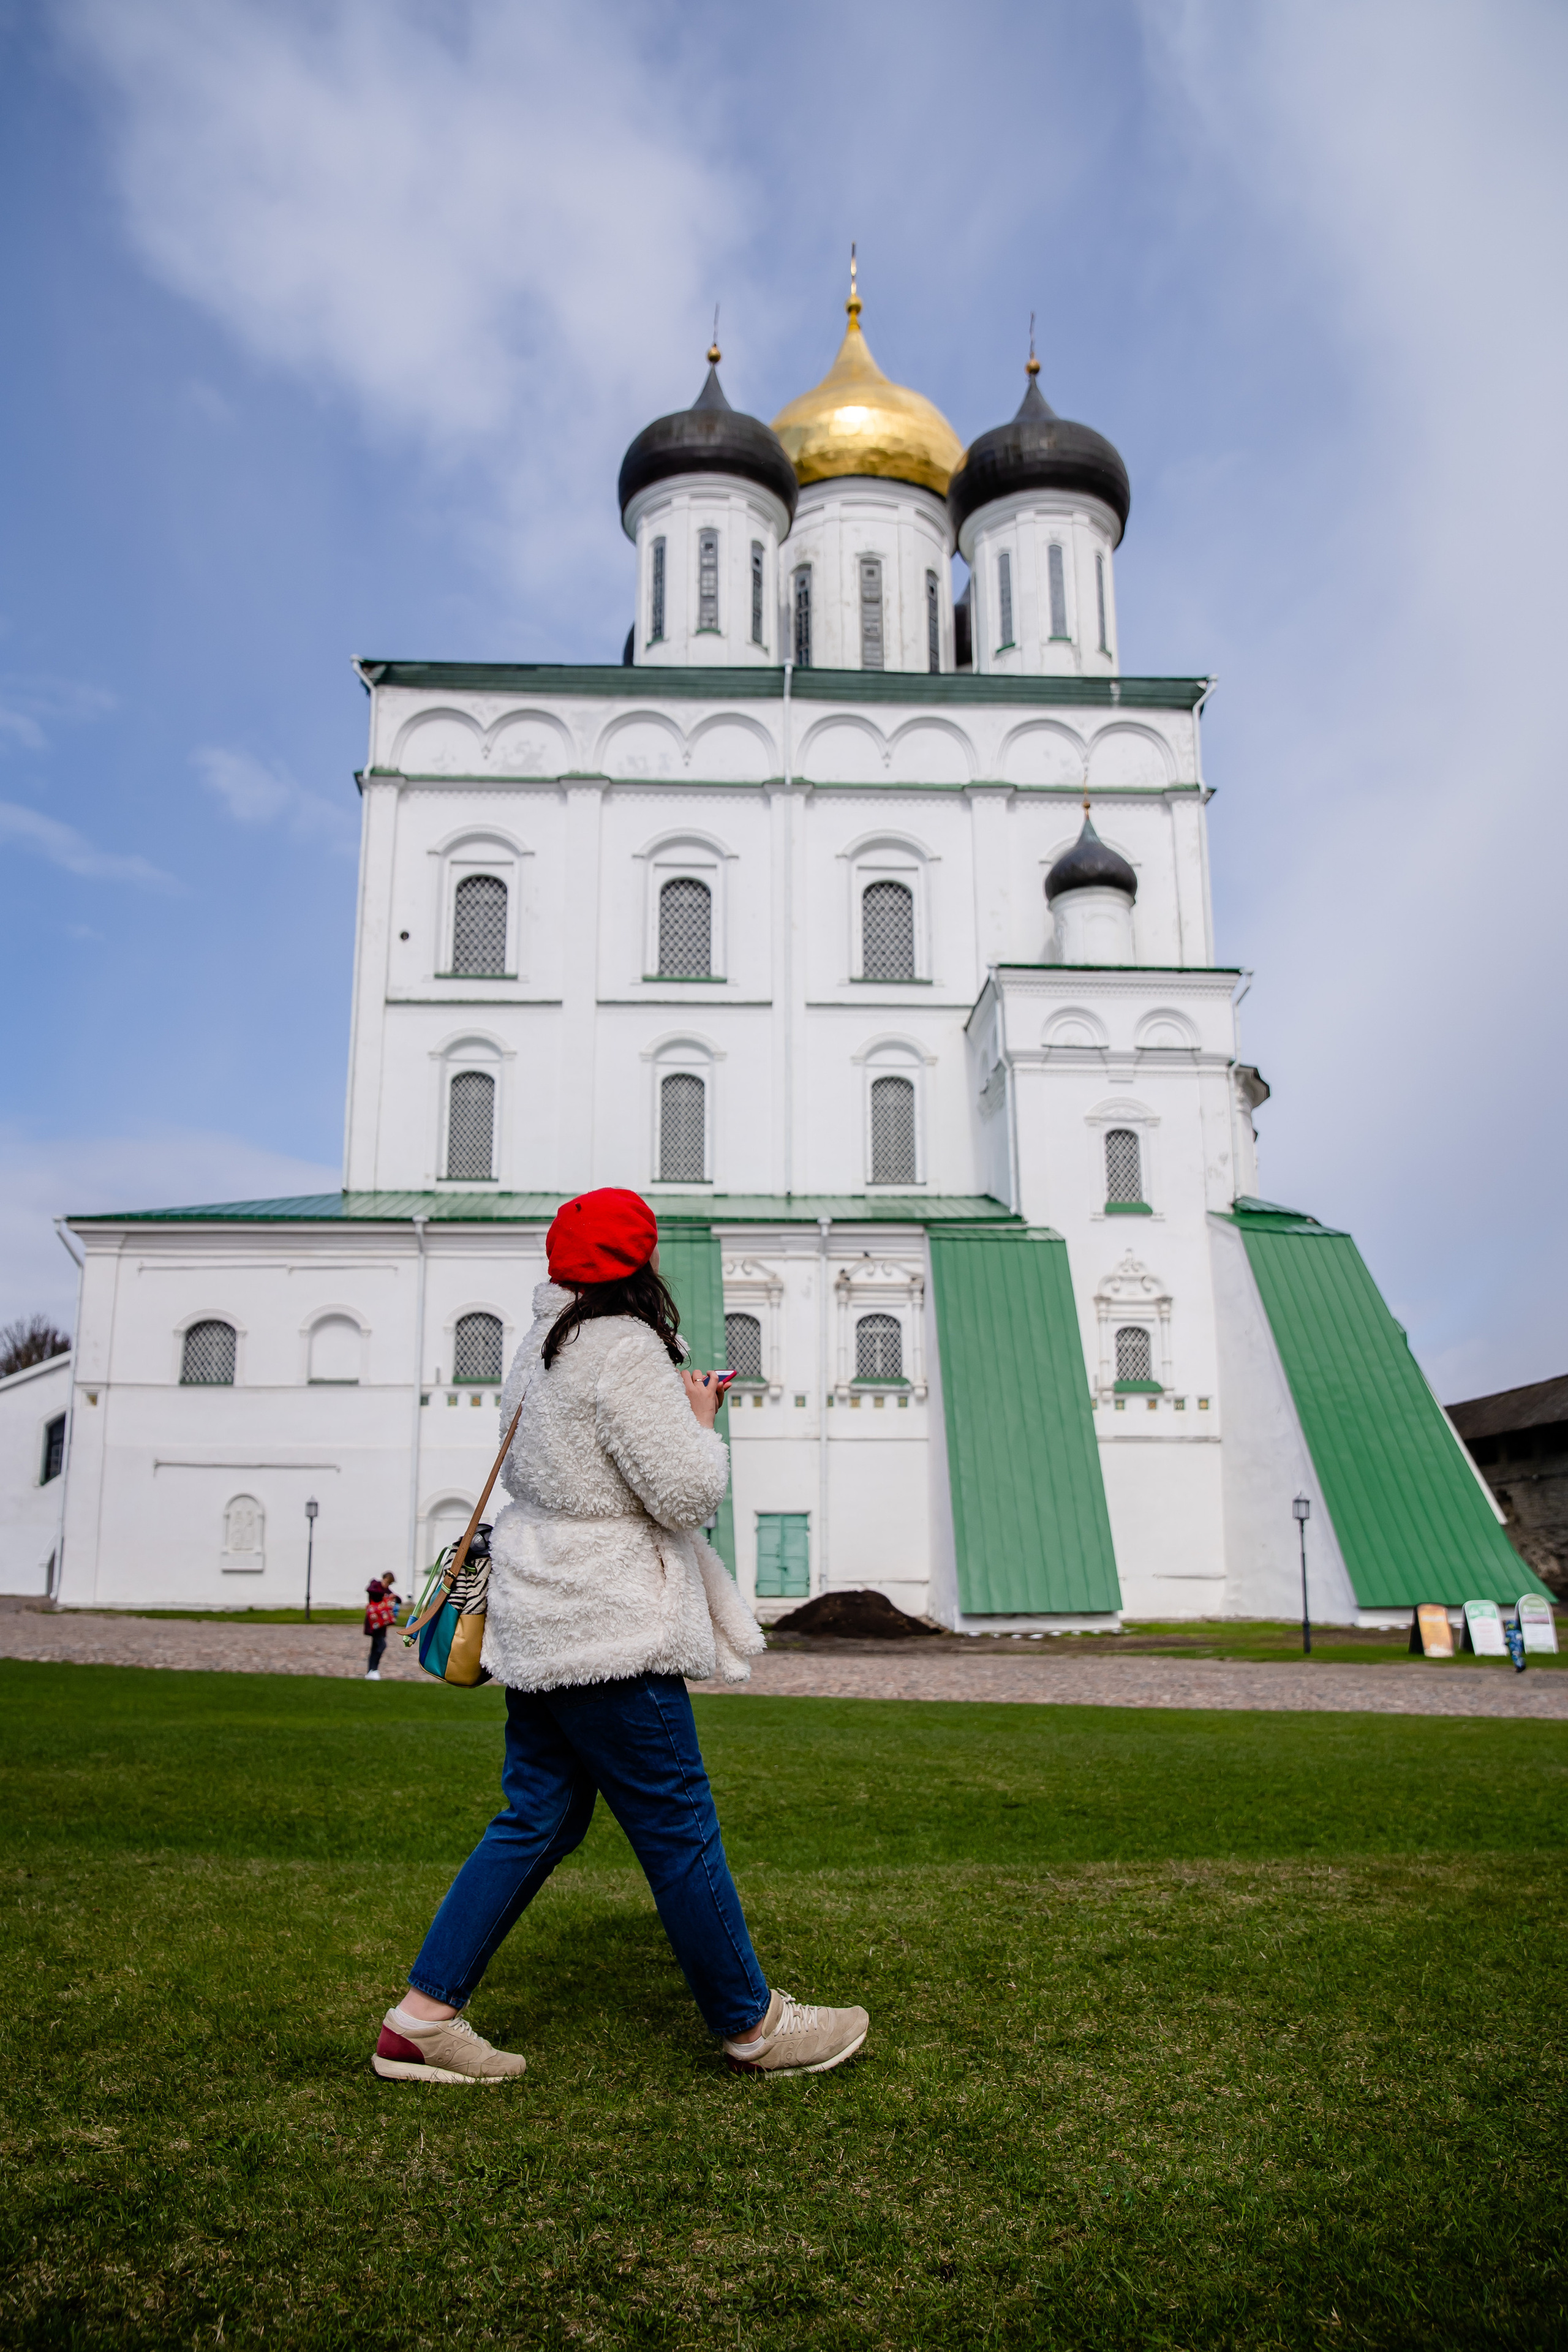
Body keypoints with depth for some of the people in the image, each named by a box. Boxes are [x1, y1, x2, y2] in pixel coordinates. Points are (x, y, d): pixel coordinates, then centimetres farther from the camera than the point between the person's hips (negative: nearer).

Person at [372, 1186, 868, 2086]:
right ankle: (755, 2026, 17)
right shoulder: (626, 1349, -17)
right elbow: (688, 1495, -19)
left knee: (538, 1820, 15)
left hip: (543, 1629, 10)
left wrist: (675, 1412, 16)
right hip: (611, 1635, -10)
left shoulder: (542, 1348, 13)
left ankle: (421, 2018, 17)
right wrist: (702, 1423, -1)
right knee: (681, 1832, 3)